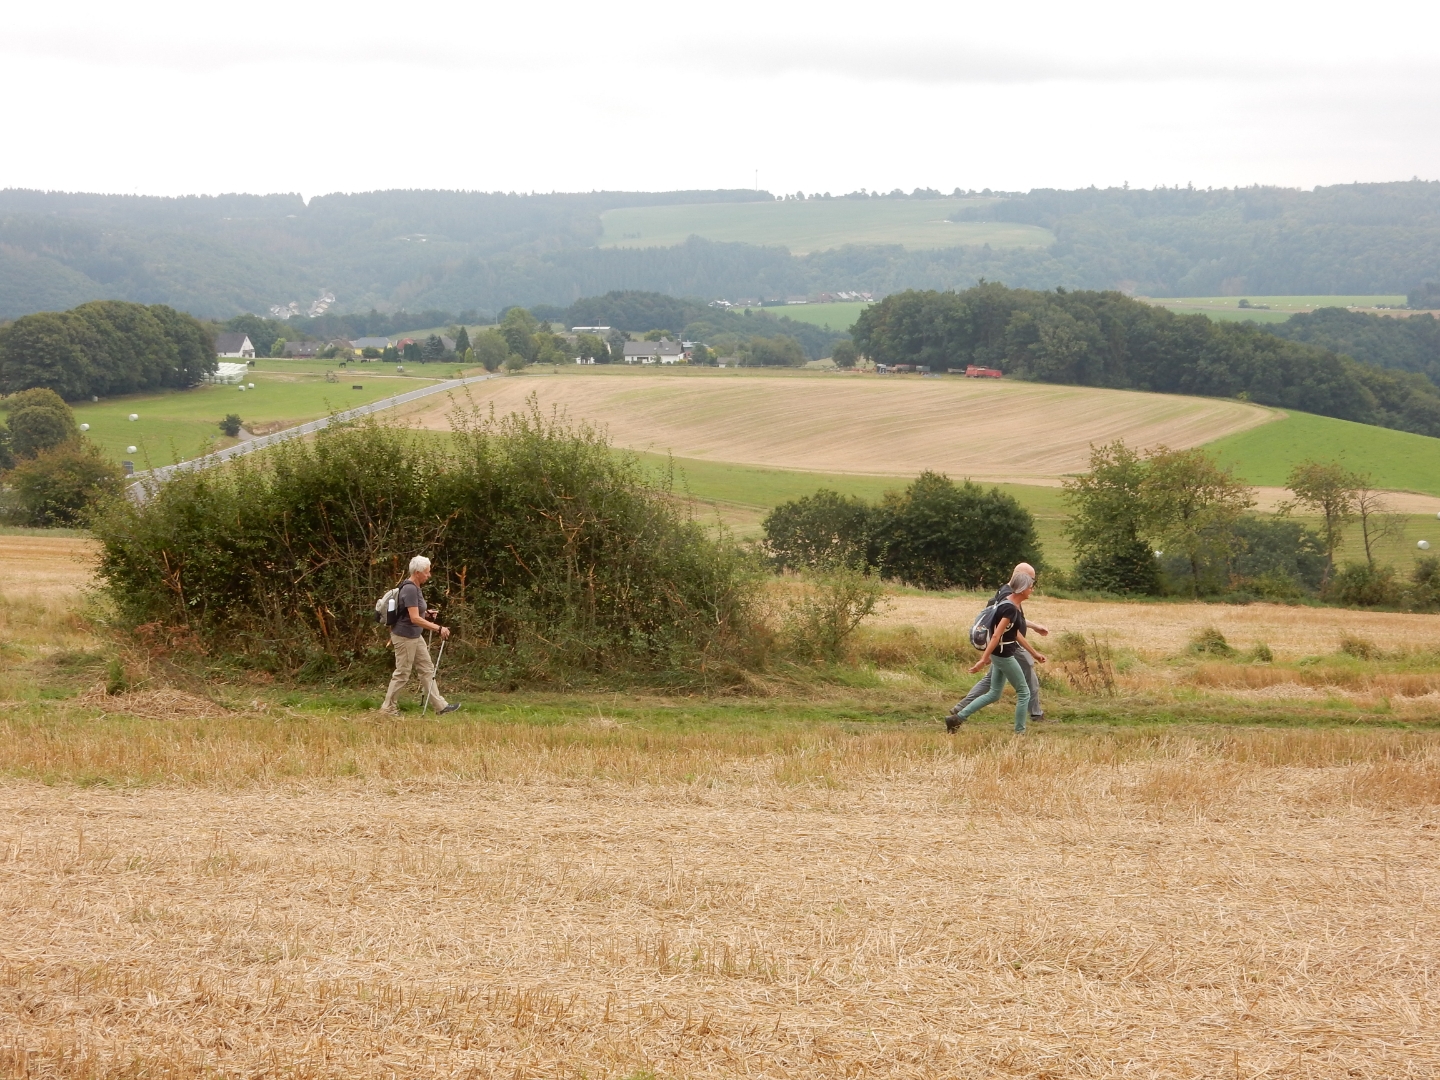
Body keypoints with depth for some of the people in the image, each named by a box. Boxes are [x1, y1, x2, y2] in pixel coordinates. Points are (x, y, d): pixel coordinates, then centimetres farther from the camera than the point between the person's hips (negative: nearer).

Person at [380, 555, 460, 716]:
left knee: (427, 669, 10)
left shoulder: (415, 587, 8)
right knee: (402, 673, 0)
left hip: (415, 636, 10)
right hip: (405, 637, -10)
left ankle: (440, 705, 13)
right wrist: (438, 628, -29)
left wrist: (427, 613, 7)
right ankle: (388, 707, 11)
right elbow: (414, 618, -29)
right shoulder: (410, 590, -23)